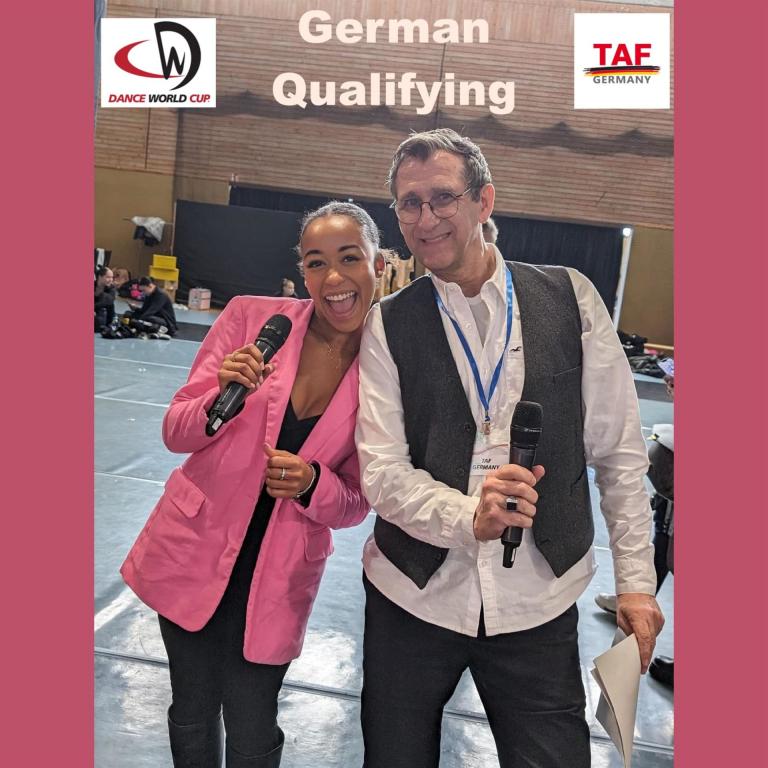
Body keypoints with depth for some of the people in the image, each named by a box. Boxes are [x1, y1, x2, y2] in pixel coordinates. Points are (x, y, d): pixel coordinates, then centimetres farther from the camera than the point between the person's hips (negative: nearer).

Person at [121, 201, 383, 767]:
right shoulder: (252, 317, -10)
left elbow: (355, 503, -2)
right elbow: (176, 433, -5)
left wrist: (312, 484, -23)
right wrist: (220, 399, -25)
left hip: (277, 579, 0)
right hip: (195, 551, 1)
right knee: (193, 716, 19)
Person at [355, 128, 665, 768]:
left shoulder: (571, 298, -2)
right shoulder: (388, 326, -3)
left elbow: (619, 450, 2)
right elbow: (382, 472, -9)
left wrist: (636, 580, 1)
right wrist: (470, 516, -26)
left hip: (538, 601, 0)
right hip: (413, 595, 1)